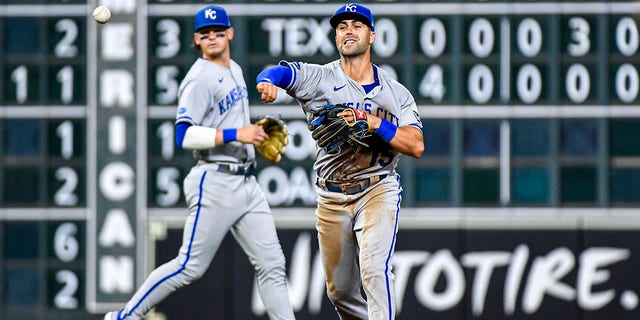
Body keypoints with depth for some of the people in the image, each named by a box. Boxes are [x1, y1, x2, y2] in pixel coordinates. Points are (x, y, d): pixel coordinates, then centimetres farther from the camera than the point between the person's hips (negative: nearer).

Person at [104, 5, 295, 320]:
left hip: (246, 184, 8)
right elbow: (184, 135, -21)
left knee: (271, 264, 4)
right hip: (215, 183, -8)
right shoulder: (199, 79, -12)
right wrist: (236, 134, -26)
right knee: (190, 266, -6)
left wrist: (256, 132, 15)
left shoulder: (234, 70, 16)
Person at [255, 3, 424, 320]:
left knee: (374, 268, -24)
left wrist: (374, 124, -22)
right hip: (332, 198, 2)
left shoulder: (396, 93, 1)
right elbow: (283, 72, -19)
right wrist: (268, 81, -44)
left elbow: (416, 146, -8)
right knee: (340, 290, 11)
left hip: (378, 190, -2)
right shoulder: (319, 78, -2)